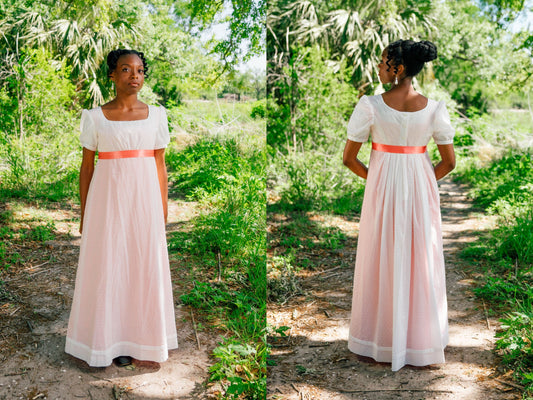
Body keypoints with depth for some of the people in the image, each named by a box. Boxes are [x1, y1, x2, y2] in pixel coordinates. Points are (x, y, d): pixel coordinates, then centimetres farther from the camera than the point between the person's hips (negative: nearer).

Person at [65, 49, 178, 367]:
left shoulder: (156, 115, 6)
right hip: (107, 198, -1)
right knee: (107, 266, 3)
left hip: (144, 197, 2)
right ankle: (110, 339, 17)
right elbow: (87, 166, 4)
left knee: (146, 265, 6)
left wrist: (163, 210, 6)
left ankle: (140, 336, 21)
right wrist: (84, 213, 3)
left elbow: (160, 165, 8)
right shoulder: (95, 117, 2)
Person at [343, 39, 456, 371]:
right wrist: (424, 181, 13)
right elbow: (449, 162, -2)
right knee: (420, 264, 13)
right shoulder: (434, 108, -8)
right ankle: (421, 344, 25)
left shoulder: (370, 105, -13)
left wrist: (374, 179, 9)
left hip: (382, 189, -1)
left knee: (380, 262, 13)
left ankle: (379, 341, 24)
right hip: (421, 190, 1)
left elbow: (349, 158, -8)